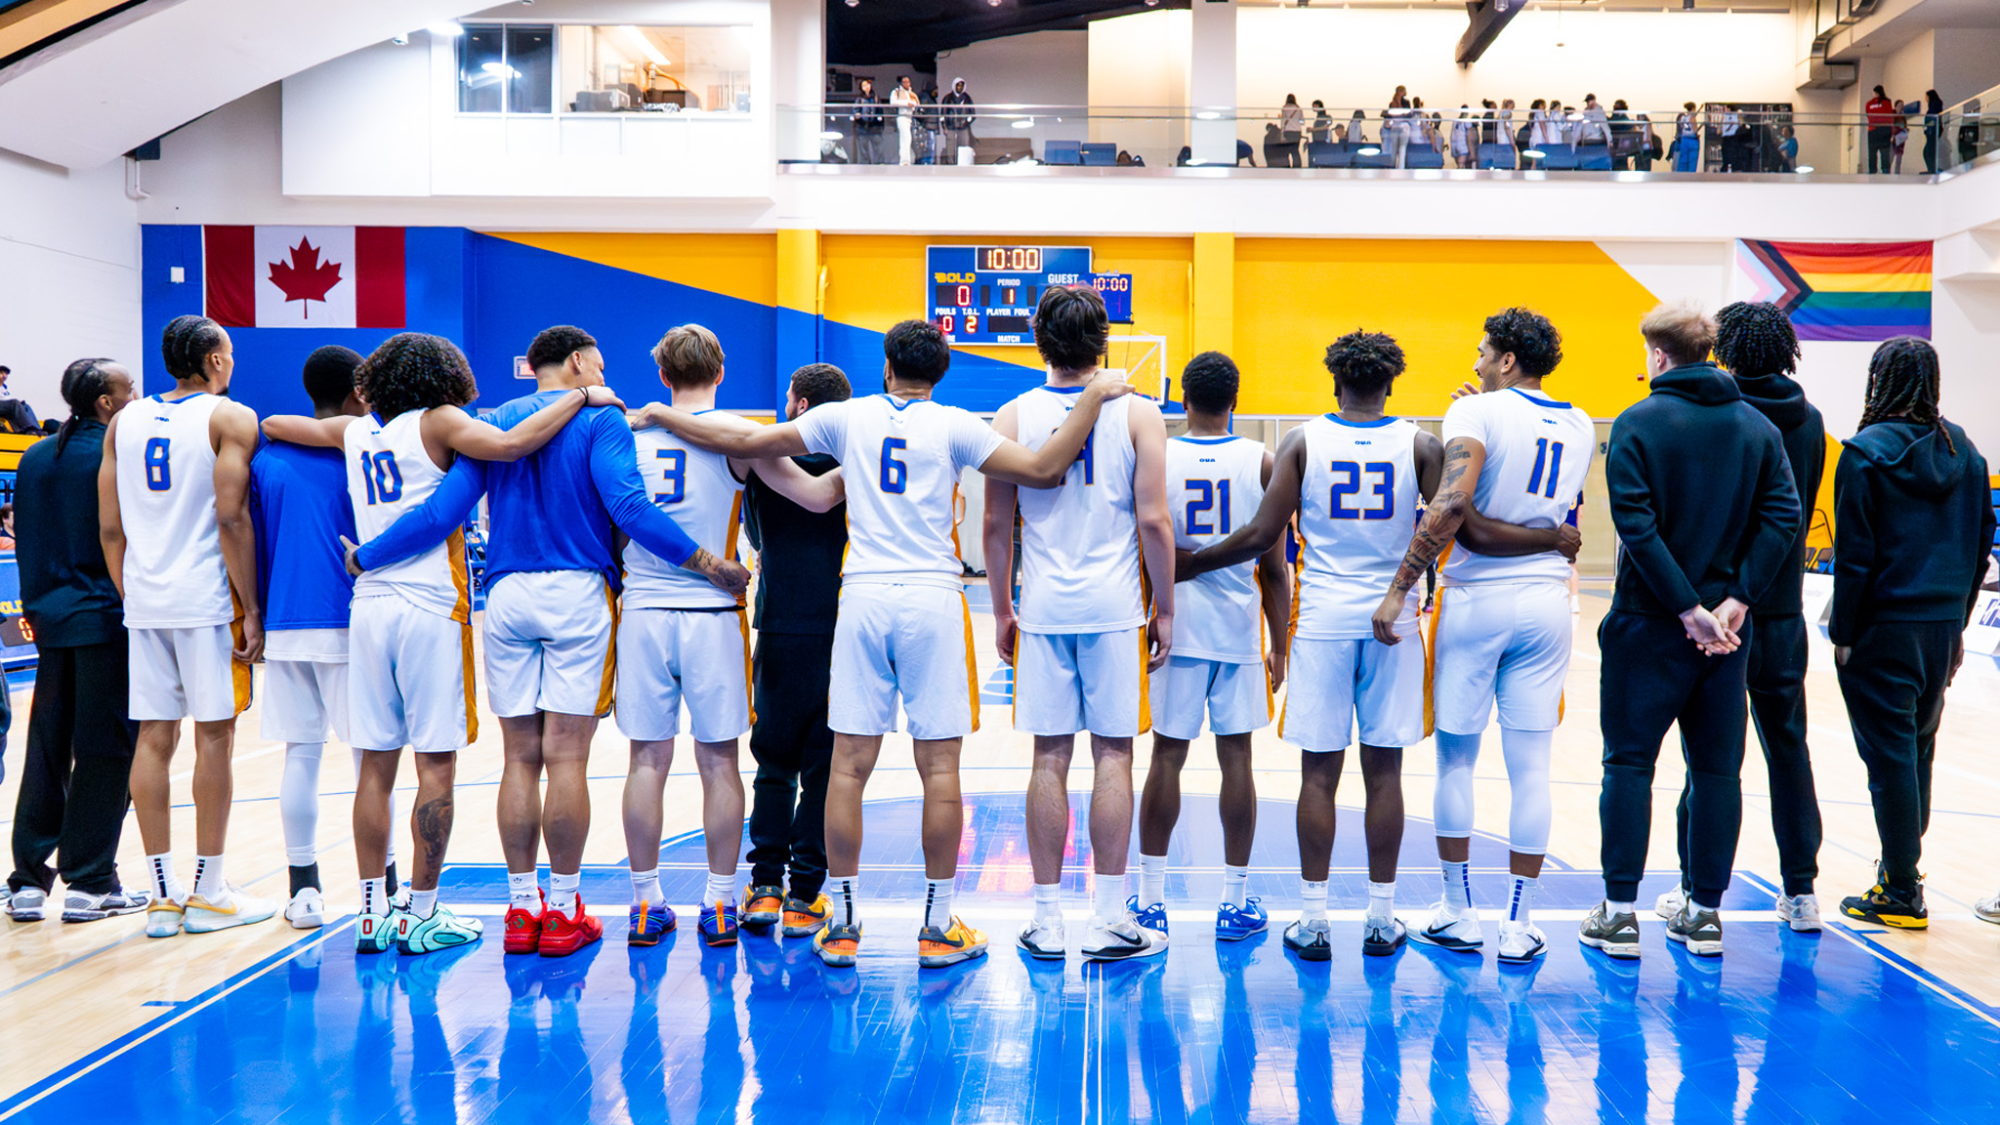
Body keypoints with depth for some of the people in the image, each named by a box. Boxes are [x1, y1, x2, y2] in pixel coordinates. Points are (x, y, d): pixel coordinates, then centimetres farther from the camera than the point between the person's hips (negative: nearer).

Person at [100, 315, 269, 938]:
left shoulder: (124, 420, 12)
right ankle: (208, 894, 7)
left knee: (153, 739, 6)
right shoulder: (231, 418, -5)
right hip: (208, 599, -5)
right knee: (213, 737, 1)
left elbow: (110, 529, 10)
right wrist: (252, 609, -11)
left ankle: (163, 895, 11)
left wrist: (131, 597, 18)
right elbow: (232, 520, -13)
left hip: (145, 604, 5)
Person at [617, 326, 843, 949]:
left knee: (648, 759, 8)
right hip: (711, 612, -2)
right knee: (718, 762, 6)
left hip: (643, 611, 3)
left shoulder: (631, 430, 6)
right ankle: (719, 905, 11)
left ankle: (646, 904, 15)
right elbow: (816, 497, -4)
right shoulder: (735, 433, -3)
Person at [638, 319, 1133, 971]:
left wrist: (660, 416, 25)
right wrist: (1093, 396, 2)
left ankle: (841, 926, 10)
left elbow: (743, 443, 11)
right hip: (932, 599, -2)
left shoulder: (847, 417, 8)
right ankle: (938, 927, 8)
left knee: (850, 763, 5)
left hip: (862, 598, 2)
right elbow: (1044, 470, -6)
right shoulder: (954, 426, 3)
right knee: (939, 765, 3)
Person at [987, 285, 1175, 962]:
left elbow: (996, 524, 2)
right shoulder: (1136, 413, -2)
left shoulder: (1013, 416, 2)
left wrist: (1002, 611, 12)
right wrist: (1163, 610, 4)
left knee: (1050, 758, 6)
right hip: (1115, 606, -1)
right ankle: (1109, 921, 7)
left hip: (1042, 607, 2)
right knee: (1112, 755, 4)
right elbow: (1153, 521, -5)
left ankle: (1047, 920, 12)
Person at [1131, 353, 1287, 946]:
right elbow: (1274, 568, -1)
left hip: (1174, 623, 0)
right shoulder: (1262, 461, -1)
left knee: (1167, 755, 6)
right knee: (1236, 756, 5)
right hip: (1238, 628, 0)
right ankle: (1235, 903, 12)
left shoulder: (1156, 458, -1)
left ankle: (1150, 899, 12)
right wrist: (1279, 647, 7)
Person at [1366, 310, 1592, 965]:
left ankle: (1458, 913, 15)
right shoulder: (1579, 427, 10)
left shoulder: (1477, 412, -8)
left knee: (1456, 756, 8)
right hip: (1547, 604, 5)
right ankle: (1519, 924, 12)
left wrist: (1400, 589, -22)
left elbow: (1452, 504, -23)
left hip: (1476, 601, -4)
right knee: (1530, 765, 7)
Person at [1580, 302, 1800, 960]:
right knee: (1717, 768, 11)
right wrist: (1736, 597, -7)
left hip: (1649, 624, -4)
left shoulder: (1639, 423, -6)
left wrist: (1686, 607, -14)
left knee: (1630, 762, 3)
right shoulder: (1759, 426, 7)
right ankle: (1705, 912, 16)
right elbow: (1783, 518, -3)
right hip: (1729, 625, 4)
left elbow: (1636, 525, -16)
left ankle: (1620, 912, 4)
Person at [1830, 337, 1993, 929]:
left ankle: (1901, 894, 5)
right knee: (1918, 748, 18)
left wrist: (1842, 634, -6)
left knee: (1890, 755, 0)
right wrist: (1956, 623, 17)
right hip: (1943, 628, 6)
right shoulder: (1964, 451, 7)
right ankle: (1901, 865, 30)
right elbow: (1980, 546, 10)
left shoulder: (1866, 452, -10)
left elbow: (1855, 555, -12)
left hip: (1883, 629, -6)